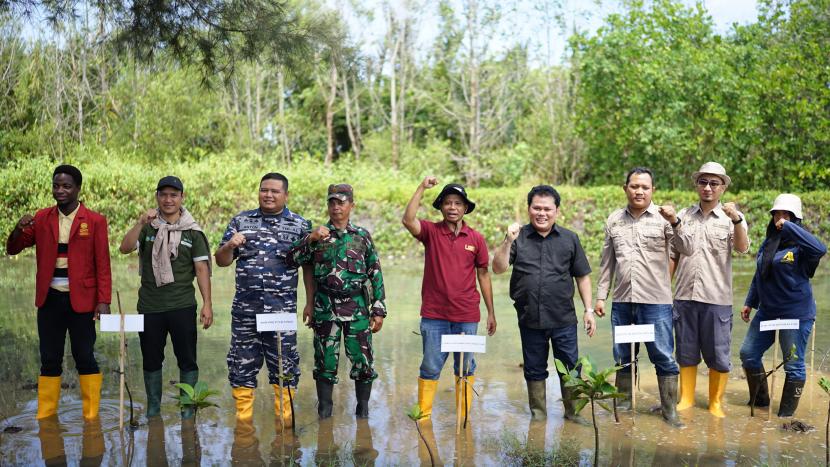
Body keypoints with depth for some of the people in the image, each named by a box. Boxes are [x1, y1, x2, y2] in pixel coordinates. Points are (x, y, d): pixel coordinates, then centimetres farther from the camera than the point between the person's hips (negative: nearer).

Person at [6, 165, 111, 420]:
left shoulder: (94, 221, -2)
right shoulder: (42, 218, 8)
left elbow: (103, 265, -4)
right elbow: (13, 249, 8)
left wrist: (103, 301, -11)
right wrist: (19, 228, -13)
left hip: (80, 300, -3)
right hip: (49, 300, 3)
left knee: (84, 358, 3)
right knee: (49, 360, 8)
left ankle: (91, 416, 13)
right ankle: (45, 416, 18)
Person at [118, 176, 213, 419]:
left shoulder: (193, 231, 2)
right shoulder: (147, 227, 5)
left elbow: (202, 268, 0)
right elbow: (124, 248, -10)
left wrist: (207, 304, -6)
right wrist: (140, 223, -22)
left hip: (182, 307, -1)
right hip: (150, 307, 1)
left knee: (187, 360, 2)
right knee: (151, 360, 11)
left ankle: (187, 408, 15)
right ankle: (153, 410, 25)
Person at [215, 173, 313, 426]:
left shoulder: (300, 225, 5)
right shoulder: (241, 221, 9)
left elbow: (308, 266, 5)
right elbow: (221, 261, 10)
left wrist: (310, 302, 1)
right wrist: (229, 246, -12)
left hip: (282, 310, -2)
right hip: (244, 310, 2)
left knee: (284, 365, 3)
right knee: (242, 365, 7)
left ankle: (285, 419, 15)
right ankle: (243, 419, 19)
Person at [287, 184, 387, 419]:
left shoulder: (362, 236, 6)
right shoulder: (317, 235, 7)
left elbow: (376, 274, 6)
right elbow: (291, 260, -3)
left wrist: (378, 310, 2)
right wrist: (310, 238, -16)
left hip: (358, 309, 0)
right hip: (325, 309, 0)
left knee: (363, 360, 2)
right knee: (325, 361, 6)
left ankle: (363, 408, 18)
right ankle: (324, 408, 19)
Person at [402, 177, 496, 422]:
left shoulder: (476, 239, 2)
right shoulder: (431, 231, -1)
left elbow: (483, 274, 7)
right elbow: (408, 220, -21)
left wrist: (491, 312, 8)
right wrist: (422, 188, -21)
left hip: (467, 316, 1)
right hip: (434, 315, -1)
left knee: (465, 367, 11)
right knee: (430, 367, 6)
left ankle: (464, 416, 24)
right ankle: (423, 414, 18)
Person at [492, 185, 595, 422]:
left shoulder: (570, 239, 6)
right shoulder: (518, 238, 2)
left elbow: (582, 276, 9)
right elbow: (498, 268, -7)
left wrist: (589, 310, 4)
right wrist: (508, 241, -20)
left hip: (564, 319, 0)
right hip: (530, 319, 0)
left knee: (570, 367, 7)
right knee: (534, 369, 12)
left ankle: (573, 411, 25)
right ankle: (538, 412, 26)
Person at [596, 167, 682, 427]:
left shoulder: (663, 218, -1)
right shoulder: (614, 220, 10)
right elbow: (607, 261, 14)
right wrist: (601, 295, 11)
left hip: (656, 301, -4)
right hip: (622, 301, 4)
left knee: (664, 358, 1)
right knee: (622, 357, 14)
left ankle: (669, 409, 13)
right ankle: (623, 403, 28)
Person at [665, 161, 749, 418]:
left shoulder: (732, 218, 0)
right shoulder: (683, 216, 7)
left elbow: (742, 247, -19)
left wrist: (736, 220, -35)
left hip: (717, 298, -2)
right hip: (685, 296, 2)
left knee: (718, 355, 5)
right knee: (686, 353, 12)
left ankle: (716, 402, 21)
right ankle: (686, 398, 25)